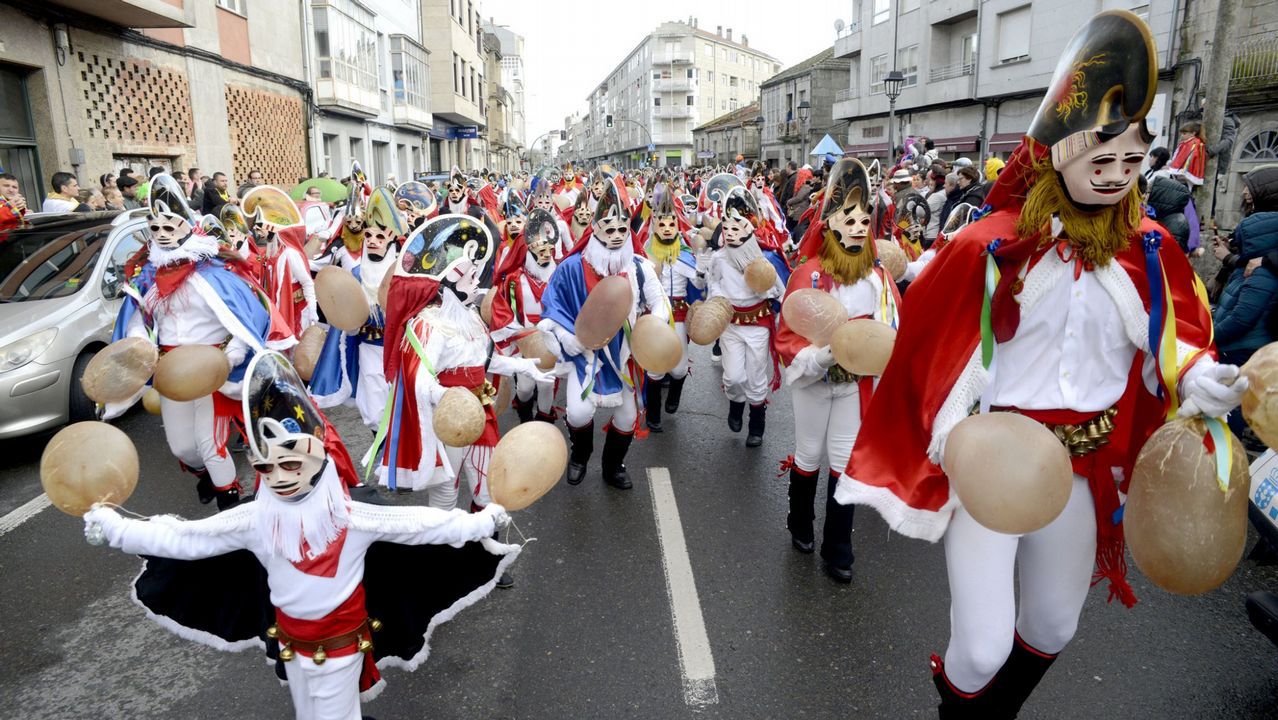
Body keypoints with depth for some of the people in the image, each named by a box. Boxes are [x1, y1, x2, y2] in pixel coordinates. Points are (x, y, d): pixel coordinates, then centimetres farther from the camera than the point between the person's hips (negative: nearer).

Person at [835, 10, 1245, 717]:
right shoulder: (995, 243, -14)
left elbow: (1175, 340, 12)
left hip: (1084, 464, 5)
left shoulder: (1150, 250, 0)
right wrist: (955, 439, -18)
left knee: (1054, 627, 23)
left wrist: (1201, 379, -9)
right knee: (982, 648, -6)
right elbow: (935, 349, -10)